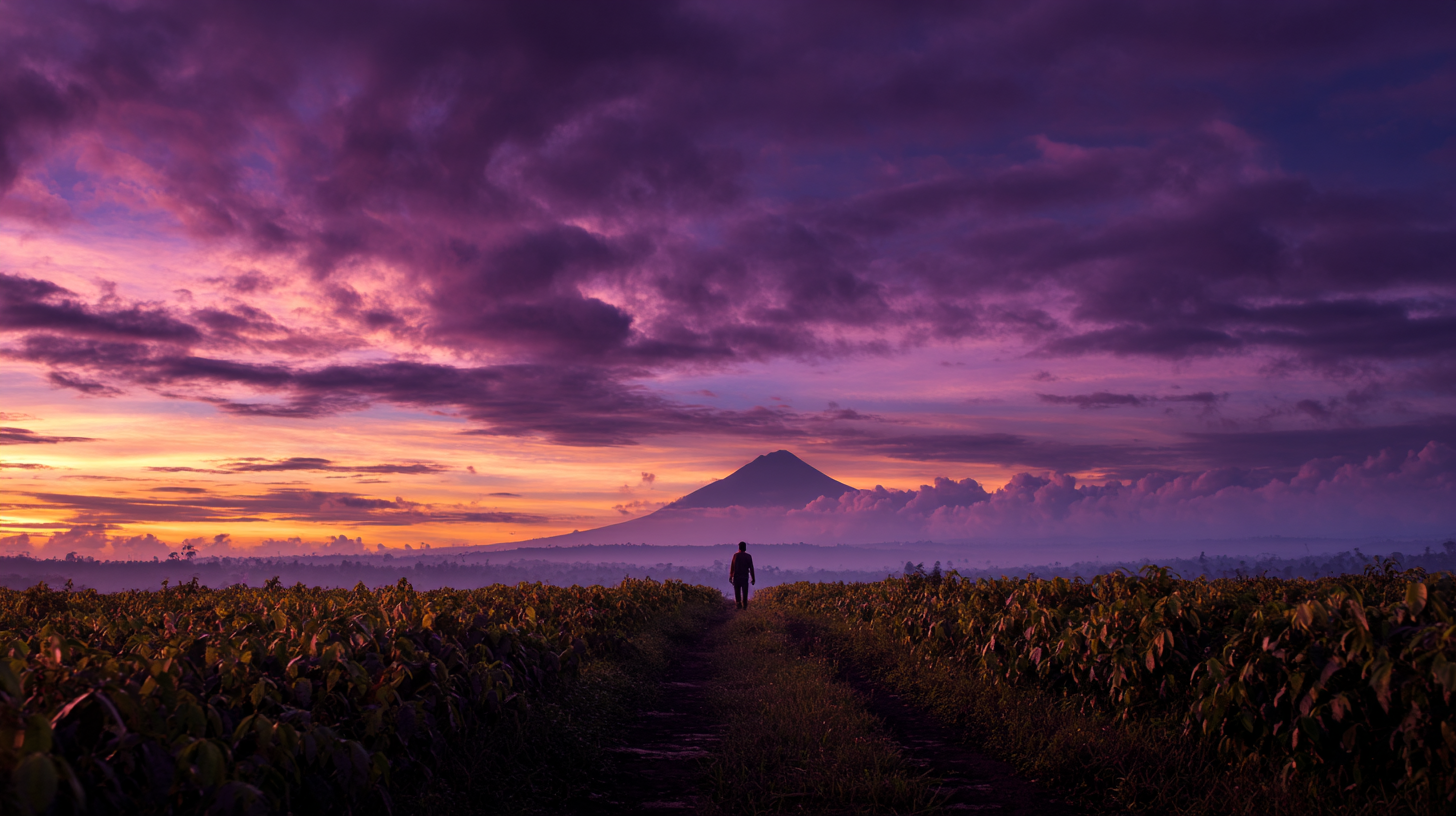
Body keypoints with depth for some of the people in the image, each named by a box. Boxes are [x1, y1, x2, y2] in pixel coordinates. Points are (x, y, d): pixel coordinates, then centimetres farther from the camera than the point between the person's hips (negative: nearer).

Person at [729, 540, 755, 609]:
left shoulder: (735, 555, -3)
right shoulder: (748, 556, -4)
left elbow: (732, 567, -4)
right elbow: (751, 568, -4)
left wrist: (730, 576, 5)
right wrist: (753, 578, 1)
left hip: (736, 576, 1)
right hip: (745, 577, 0)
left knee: (737, 592, 10)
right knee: (744, 592, 5)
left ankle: (738, 605, 3)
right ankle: (744, 606, -1)